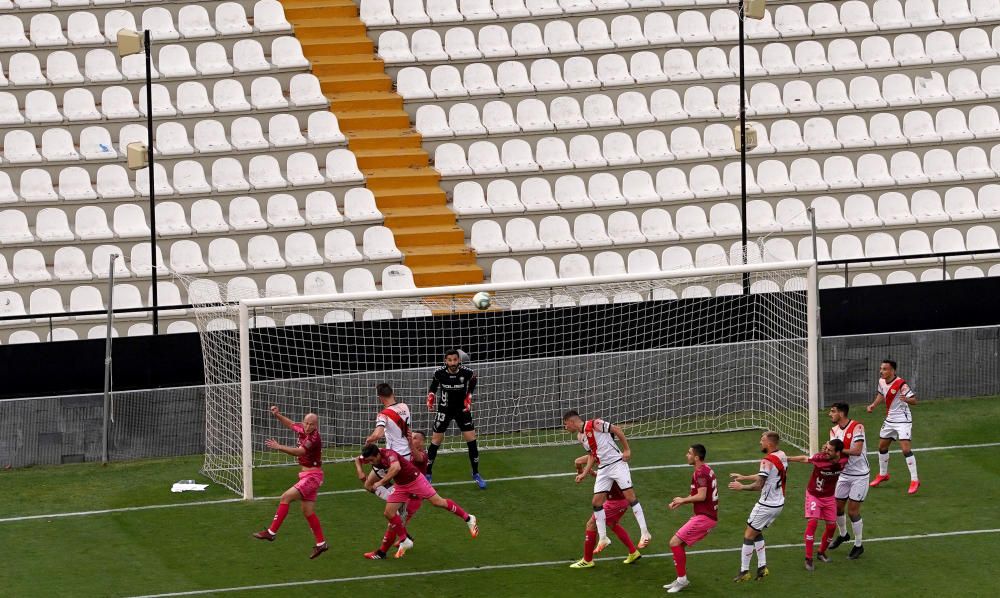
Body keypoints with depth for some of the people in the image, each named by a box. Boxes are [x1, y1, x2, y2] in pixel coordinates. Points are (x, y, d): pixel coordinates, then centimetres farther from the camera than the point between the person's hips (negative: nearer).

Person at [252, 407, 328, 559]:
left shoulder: (314, 438, -20)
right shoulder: (302, 431, 4)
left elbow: (299, 452, -36)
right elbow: (291, 424, 26)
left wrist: (279, 447, -44)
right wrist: (277, 415, 10)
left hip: (312, 476, -9)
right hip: (306, 476, 9)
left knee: (286, 497, -15)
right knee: (308, 511, 10)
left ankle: (271, 532, -13)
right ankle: (321, 544, 16)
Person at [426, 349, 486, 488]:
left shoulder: (467, 372, -21)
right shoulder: (439, 373, -19)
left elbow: (473, 380, 5)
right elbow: (433, 386, 5)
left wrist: (468, 397, -1)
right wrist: (430, 399, -7)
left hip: (462, 408, 0)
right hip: (445, 409, 0)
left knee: (471, 439, -3)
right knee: (436, 441, 0)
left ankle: (476, 474, 12)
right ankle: (428, 474, 15)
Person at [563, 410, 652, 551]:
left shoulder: (594, 424, -13)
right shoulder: (580, 437, 12)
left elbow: (617, 430, -11)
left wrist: (626, 449, -12)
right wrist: (584, 474, 15)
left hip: (617, 463, -8)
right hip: (603, 469, 8)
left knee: (630, 496, -11)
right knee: (596, 502, 2)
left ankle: (645, 533, -8)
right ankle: (603, 538, 11)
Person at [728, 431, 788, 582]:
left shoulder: (767, 461, -23)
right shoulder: (782, 455, 4)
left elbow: (758, 485, -23)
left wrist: (741, 486, -9)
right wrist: (744, 477, 21)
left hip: (767, 506, -9)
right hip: (779, 503, 9)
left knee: (748, 535, 2)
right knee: (757, 533, 22)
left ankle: (744, 571, 6)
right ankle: (762, 567, 18)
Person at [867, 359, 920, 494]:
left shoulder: (901, 384, -23)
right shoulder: (882, 381, -1)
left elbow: (914, 400, -25)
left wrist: (906, 399, -45)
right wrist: (873, 405, 10)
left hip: (902, 420, -8)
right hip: (889, 420, 8)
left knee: (906, 449, -17)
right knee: (882, 447, 18)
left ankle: (915, 480, -12)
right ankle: (883, 474, 40)